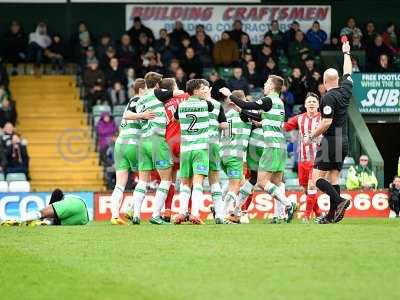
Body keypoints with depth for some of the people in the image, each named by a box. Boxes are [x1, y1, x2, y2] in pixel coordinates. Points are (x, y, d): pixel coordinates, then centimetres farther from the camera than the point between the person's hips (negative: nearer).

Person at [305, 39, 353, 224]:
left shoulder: (328, 97, -14)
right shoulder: (345, 90, 6)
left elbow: (327, 122, -20)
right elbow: (348, 72, 25)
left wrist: (311, 137, -9)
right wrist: (346, 53, 39)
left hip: (330, 141, -8)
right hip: (343, 142, 8)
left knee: (317, 178, -6)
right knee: (334, 177, 9)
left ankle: (340, 201, -24)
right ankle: (332, 215, 4)